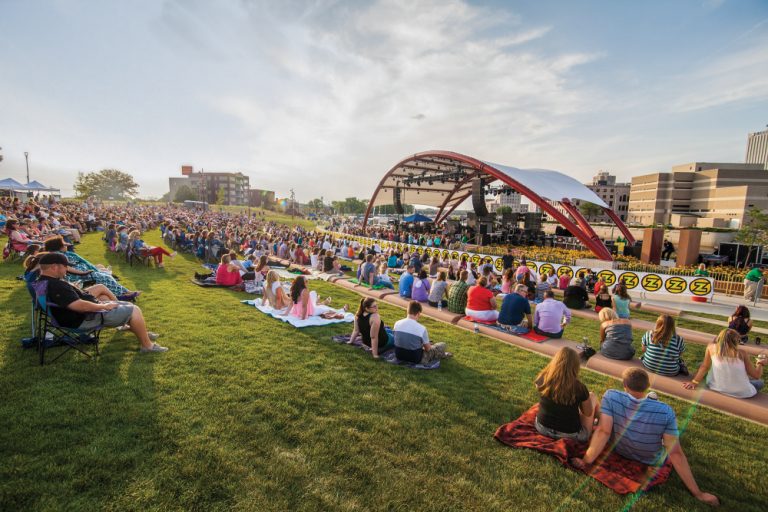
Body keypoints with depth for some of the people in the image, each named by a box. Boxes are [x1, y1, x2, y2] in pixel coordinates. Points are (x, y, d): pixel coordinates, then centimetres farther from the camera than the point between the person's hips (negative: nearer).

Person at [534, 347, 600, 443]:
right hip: (571, 435, -3)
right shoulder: (579, 388, -24)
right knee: (592, 396, 18)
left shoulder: (542, 379, -16)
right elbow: (588, 413, -5)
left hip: (542, 428, 3)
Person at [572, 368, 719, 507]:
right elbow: (675, 453, -25)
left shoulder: (611, 396, -31)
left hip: (619, 452, 0)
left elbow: (603, 431, -34)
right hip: (653, 461, 0)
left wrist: (586, 461, -27)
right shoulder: (665, 412, -30)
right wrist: (697, 493, -14)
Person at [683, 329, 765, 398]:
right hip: (742, 394, 1)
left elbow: (704, 367, -2)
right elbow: (757, 376, 4)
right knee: (760, 382, 29)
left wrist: (694, 382, 4)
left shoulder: (711, 348, -6)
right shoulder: (741, 353, -5)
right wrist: (760, 364, 23)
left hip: (718, 390, 0)